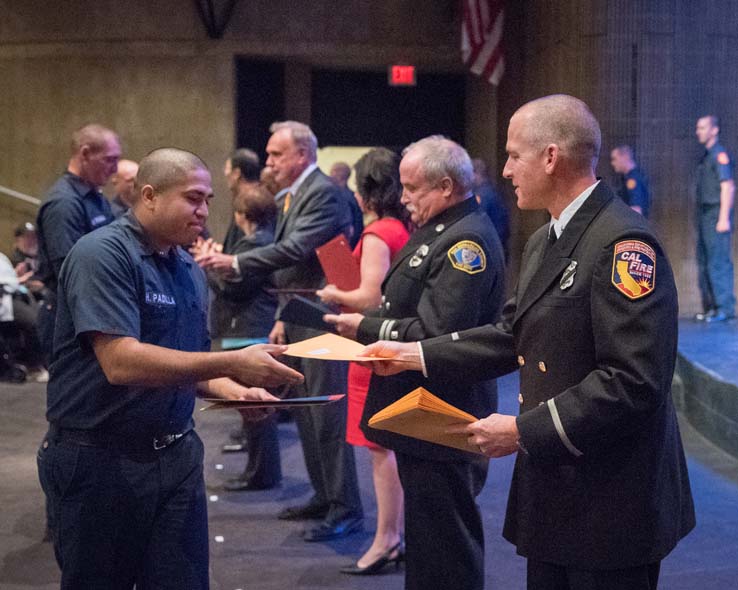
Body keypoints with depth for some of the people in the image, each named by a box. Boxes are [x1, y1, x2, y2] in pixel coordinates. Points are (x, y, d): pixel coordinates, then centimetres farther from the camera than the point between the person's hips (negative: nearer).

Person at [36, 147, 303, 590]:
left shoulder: (189, 269, 11)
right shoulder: (102, 254, -15)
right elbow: (121, 363, -27)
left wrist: (229, 389, -2)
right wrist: (232, 364, -28)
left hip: (176, 457, 7)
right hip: (98, 462, -7)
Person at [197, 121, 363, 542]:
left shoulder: (323, 193, -14)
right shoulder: (292, 196, 16)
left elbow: (295, 250, -25)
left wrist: (235, 263, -24)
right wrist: (283, 318, 19)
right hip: (300, 322, 10)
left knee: (328, 415, -7)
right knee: (306, 414, 15)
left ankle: (346, 509, 0)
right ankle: (324, 497, 25)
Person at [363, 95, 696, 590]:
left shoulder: (623, 244, -19)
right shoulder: (544, 242, 13)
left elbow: (635, 381, -25)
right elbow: (516, 338, 16)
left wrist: (525, 429, -21)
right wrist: (414, 355, 12)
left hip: (609, 503, -9)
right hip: (550, 493, 9)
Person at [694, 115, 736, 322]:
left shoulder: (720, 155, -9)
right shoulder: (706, 156, 19)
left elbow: (728, 187, -16)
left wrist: (724, 219, -21)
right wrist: (701, 218, 18)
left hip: (716, 217, -10)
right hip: (705, 217, 10)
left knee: (718, 262, -10)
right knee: (704, 263, 11)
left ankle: (725, 307, -8)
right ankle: (710, 307, 17)